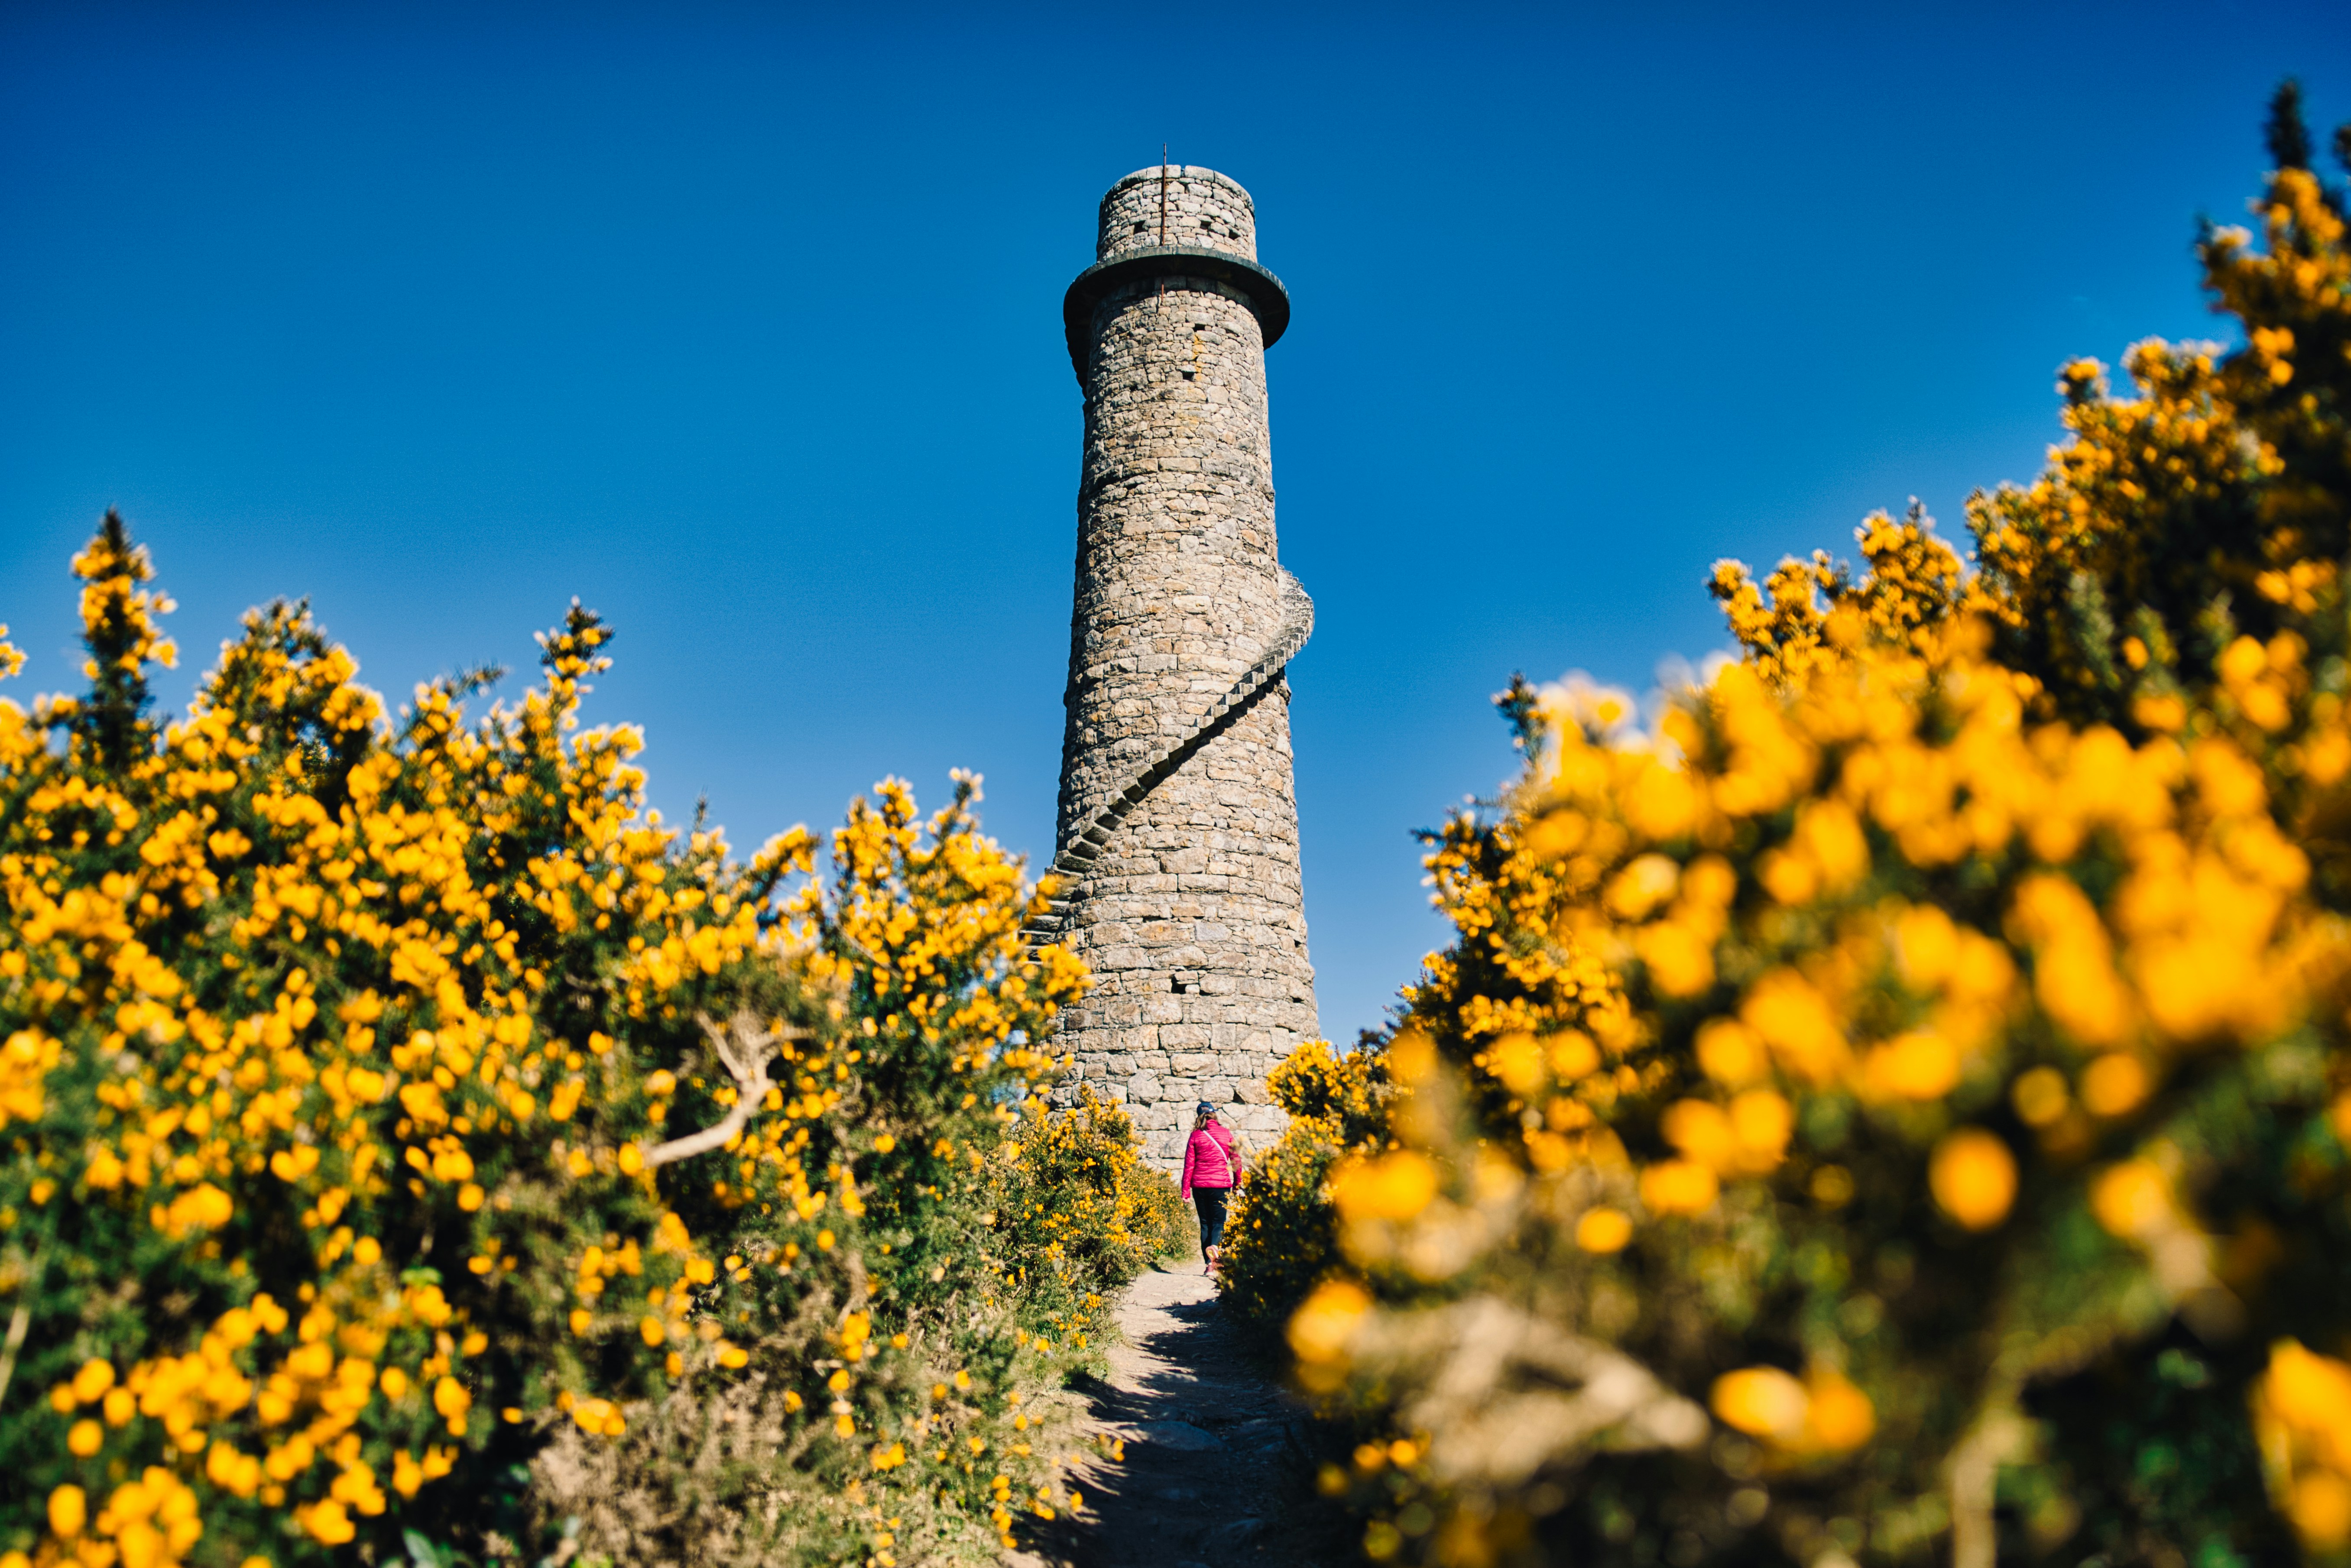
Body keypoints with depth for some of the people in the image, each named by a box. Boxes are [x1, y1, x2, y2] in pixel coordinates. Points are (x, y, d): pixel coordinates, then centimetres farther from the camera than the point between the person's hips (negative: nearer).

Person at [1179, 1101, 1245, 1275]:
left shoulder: (1195, 1136, 1)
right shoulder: (1226, 1133, 3)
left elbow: (1189, 1165, 1)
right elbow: (1236, 1159, 6)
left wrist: (1186, 1191, 5)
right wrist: (1238, 1182, 17)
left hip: (1200, 1185, 1)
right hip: (1221, 1184, -1)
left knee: (1205, 1223, 10)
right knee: (1218, 1222, 2)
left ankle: (1209, 1264, 8)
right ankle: (1215, 1247, -29)